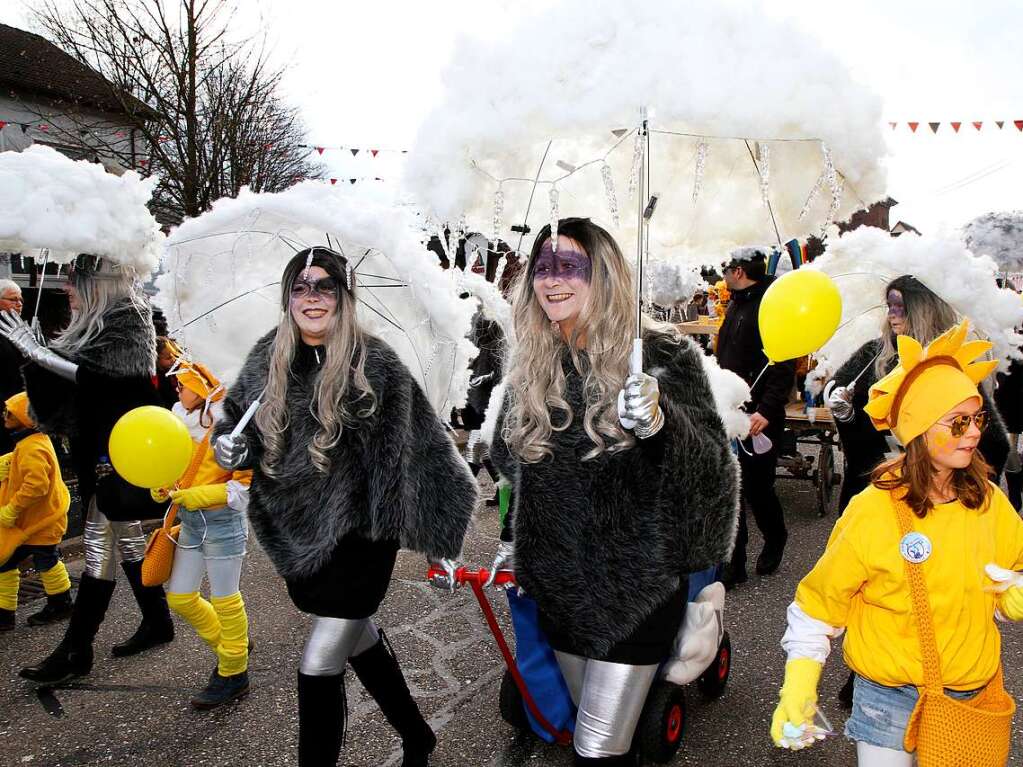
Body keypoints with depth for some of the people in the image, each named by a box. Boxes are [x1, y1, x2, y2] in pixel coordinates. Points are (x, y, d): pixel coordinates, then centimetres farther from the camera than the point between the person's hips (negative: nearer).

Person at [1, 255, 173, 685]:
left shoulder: (127, 321, -11)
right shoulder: (97, 323, 13)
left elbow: (97, 376, -23)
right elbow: (79, 385, 16)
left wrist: (36, 352, -24)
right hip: (101, 449, 9)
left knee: (100, 541, -4)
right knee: (126, 536, 13)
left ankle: (76, 652, 3)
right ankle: (157, 623, 25)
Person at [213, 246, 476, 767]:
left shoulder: (376, 366, -17)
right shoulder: (267, 359, -1)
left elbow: (419, 451, -13)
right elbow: (237, 413, 14)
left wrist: (437, 536, -11)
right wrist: (228, 444, -9)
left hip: (358, 539, -6)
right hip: (299, 537, 7)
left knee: (318, 671, -3)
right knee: (361, 641, 23)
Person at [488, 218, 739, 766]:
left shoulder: (662, 356, -11)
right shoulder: (530, 368, 3)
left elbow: (714, 467, -17)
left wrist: (659, 424, -35)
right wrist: (516, 542, 18)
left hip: (637, 587, -5)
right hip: (560, 587, 5)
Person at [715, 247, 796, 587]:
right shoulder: (736, 306, 16)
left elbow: (783, 368, -21)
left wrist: (767, 411, -29)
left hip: (758, 420, -8)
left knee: (757, 488, 4)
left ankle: (775, 539, 34)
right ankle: (733, 564, 16)